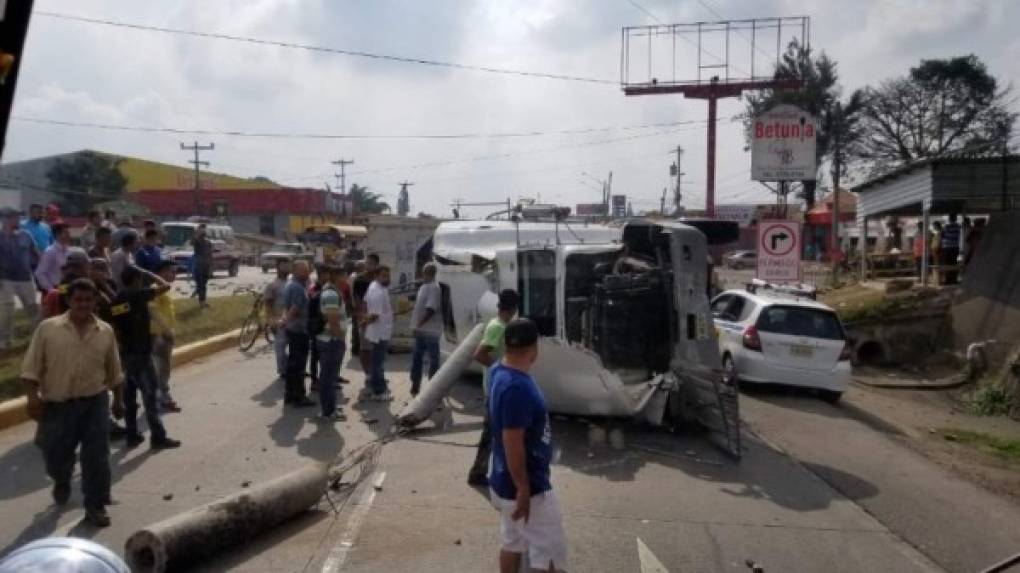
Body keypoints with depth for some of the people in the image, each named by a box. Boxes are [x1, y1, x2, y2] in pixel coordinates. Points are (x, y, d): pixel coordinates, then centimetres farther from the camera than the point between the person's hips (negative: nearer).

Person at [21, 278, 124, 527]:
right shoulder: (48, 328, -4)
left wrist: (118, 400, 16)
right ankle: (62, 482, 45)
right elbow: (31, 367, -3)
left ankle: (95, 506, 13)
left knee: (97, 457, 0)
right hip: (58, 404, -1)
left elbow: (114, 371, 12)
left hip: (95, 403, 1)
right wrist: (33, 396, -13)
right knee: (55, 454, 11)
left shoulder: (105, 331, 2)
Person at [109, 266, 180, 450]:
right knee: (149, 395, -3)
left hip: (125, 353, 7)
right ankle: (158, 437, -1)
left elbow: (116, 329, 11)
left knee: (130, 395, 12)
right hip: (141, 353, -7)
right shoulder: (139, 294, -11)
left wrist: (122, 345, 18)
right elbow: (165, 286, -11)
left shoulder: (116, 301, 9)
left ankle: (132, 435, 17)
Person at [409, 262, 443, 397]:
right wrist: (416, 325, 14)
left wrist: (419, 324, -22)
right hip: (421, 330, 10)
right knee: (416, 358, 14)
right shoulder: (424, 286, 13)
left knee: (433, 359, 1)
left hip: (430, 331, -10)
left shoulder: (434, 287, -17)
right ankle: (415, 386, 24)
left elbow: (431, 309, -25)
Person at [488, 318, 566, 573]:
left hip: (506, 481, 10)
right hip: (527, 485, -10)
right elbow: (512, 444, -28)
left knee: (512, 542, 22)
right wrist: (523, 491, -22)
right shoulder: (517, 387, -30)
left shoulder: (499, 372, -2)